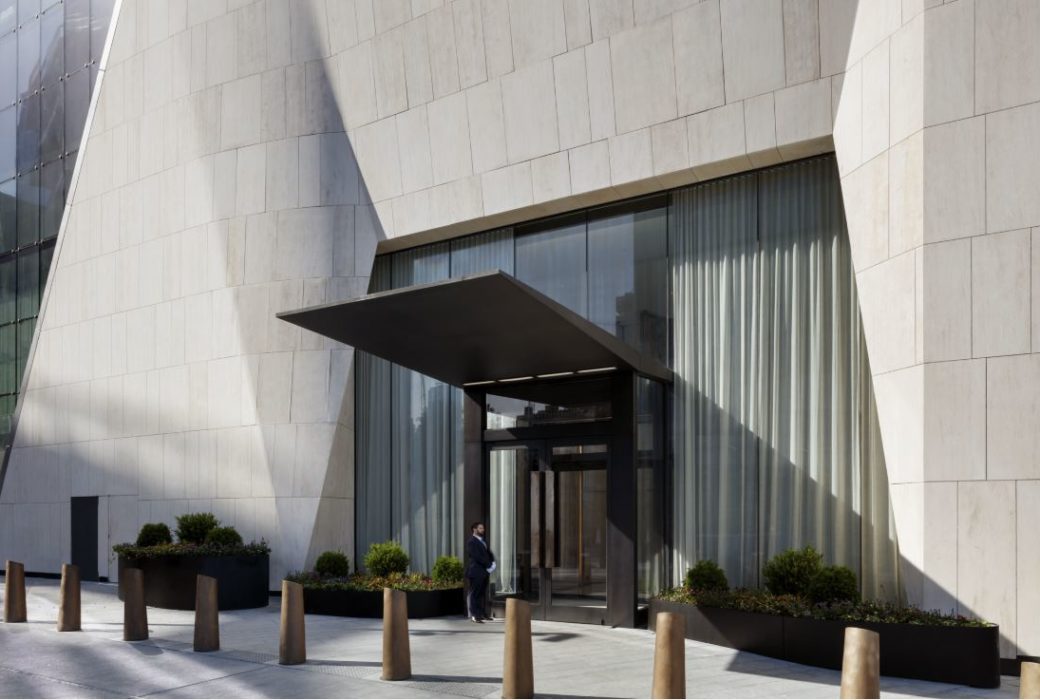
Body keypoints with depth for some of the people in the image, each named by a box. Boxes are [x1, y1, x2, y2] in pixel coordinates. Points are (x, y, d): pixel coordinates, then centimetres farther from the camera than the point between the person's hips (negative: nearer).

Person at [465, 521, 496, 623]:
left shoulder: (482, 541, 19)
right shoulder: (472, 542, -9)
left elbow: (489, 553, 16)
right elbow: (477, 557, -18)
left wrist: (492, 563, -3)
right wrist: (489, 565, -15)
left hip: (484, 571, 8)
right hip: (476, 572, -8)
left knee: (482, 594, 11)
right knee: (475, 594, -6)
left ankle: (482, 614, 16)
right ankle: (474, 615, -6)